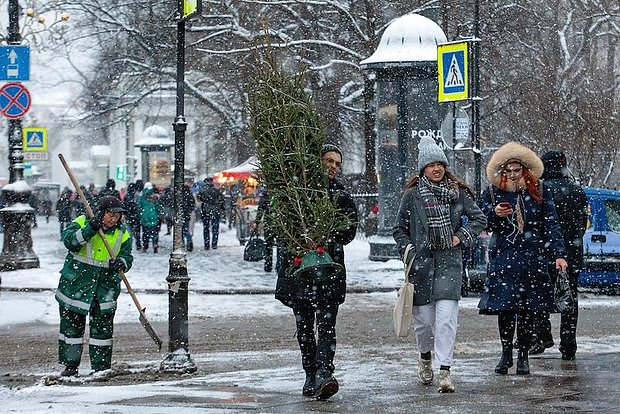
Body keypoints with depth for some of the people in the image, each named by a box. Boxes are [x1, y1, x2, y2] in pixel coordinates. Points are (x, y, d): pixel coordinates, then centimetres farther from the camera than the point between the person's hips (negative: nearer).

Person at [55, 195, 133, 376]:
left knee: (102, 327, 4)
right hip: (76, 284, -2)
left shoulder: (122, 234, 1)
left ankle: (101, 367, 14)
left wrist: (121, 263, -22)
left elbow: (127, 257, 2)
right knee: (71, 325, 6)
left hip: (105, 287, 2)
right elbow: (69, 241, -23)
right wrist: (90, 229, -33)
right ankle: (70, 365, 18)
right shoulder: (83, 223, -8)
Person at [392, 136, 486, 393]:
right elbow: (400, 229, 10)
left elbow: (479, 219, 14)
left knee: (446, 316, -12)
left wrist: (462, 237, 1)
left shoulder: (458, 192, 6)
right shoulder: (412, 195, 3)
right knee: (423, 316, 6)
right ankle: (425, 357, 36)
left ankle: (445, 371, -11)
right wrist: (408, 251, -3)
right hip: (421, 262, 0)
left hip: (450, 261, 0)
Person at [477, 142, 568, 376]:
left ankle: (523, 356, 12)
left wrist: (558, 254, -4)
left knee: (527, 310, 2)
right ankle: (506, 354, 13)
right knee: (504, 309, -2)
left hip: (532, 258, 0)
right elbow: (484, 223, 0)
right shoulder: (492, 193, 5)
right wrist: (495, 214, -23)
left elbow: (551, 225, 4)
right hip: (502, 258, 0)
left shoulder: (540, 192, 5)